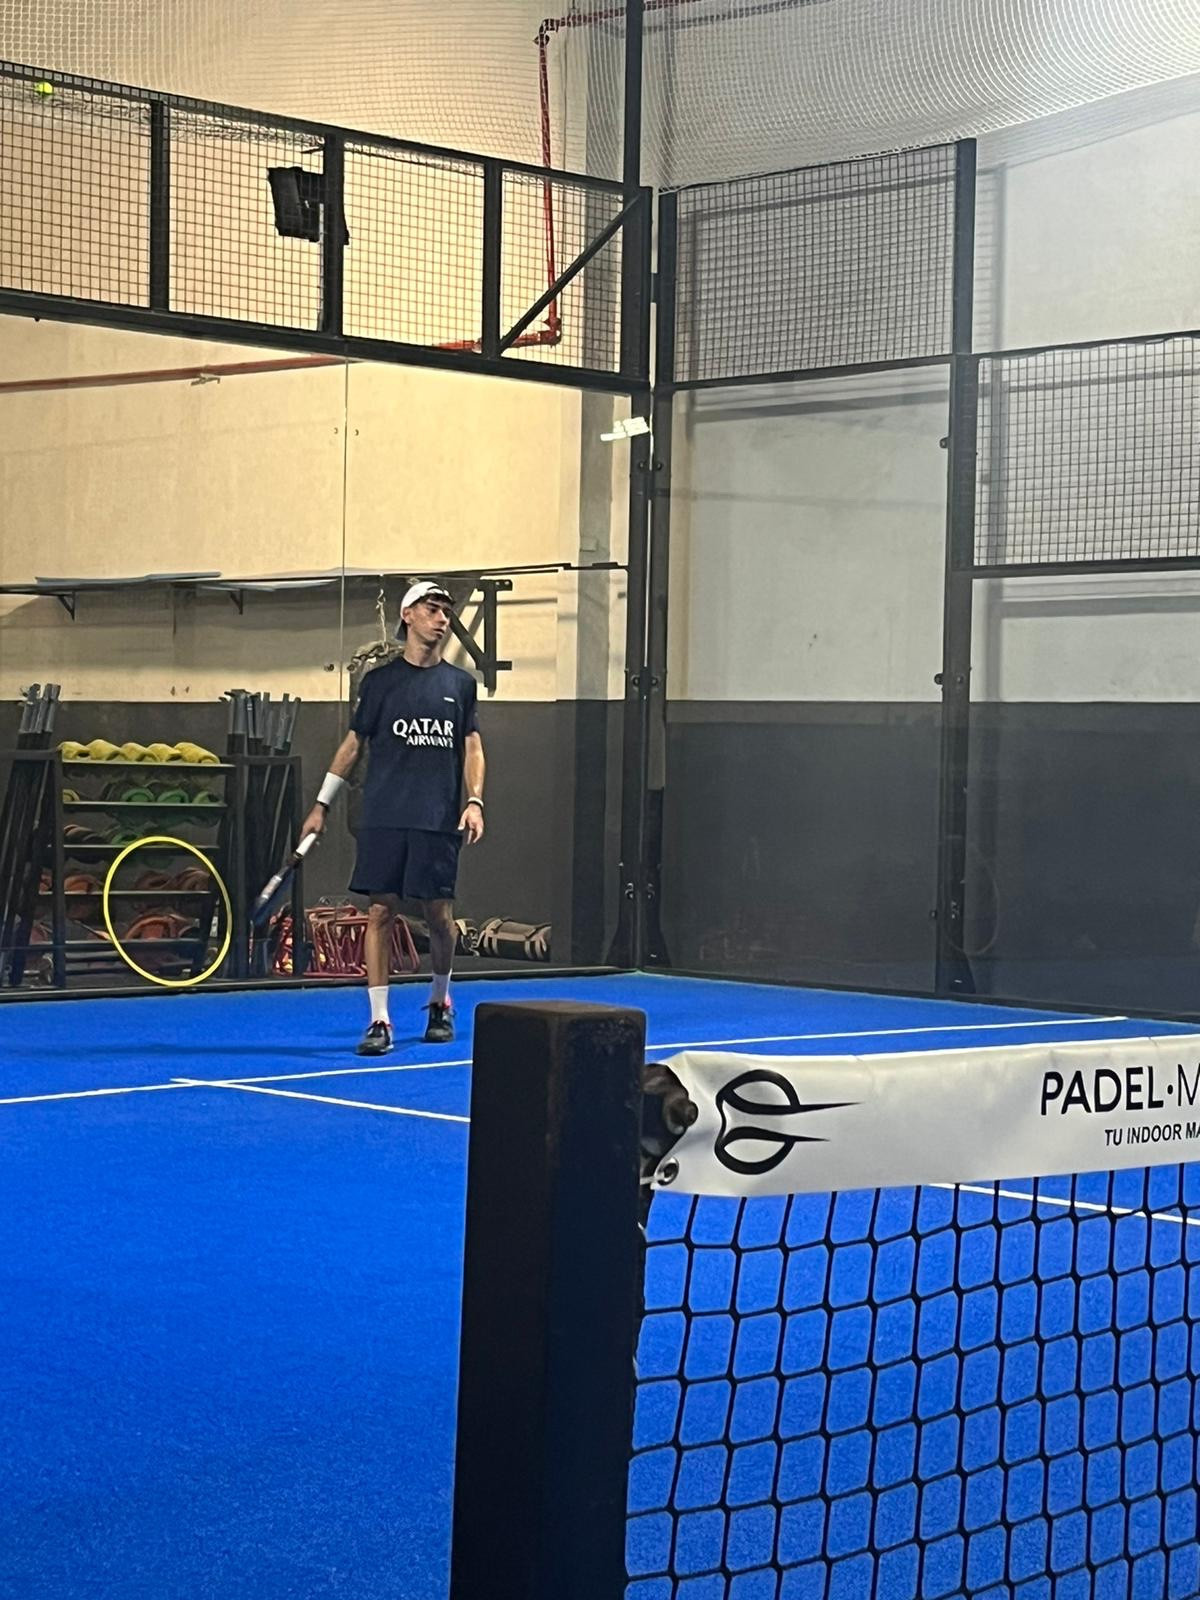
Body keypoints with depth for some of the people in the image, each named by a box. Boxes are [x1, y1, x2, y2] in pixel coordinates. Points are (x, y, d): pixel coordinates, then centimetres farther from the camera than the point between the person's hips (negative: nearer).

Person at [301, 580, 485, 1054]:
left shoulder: (459, 683, 10)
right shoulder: (380, 680, 7)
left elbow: (472, 747, 11)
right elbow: (354, 743, 12)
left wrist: (474, 801, -3)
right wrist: (322, 805, 10)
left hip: (439, 820, 1)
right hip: (383, 818, -1)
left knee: (439, 914, 4)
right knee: (381, 912, -5)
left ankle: (440, 1001, 29)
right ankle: (379, 1020, -2)